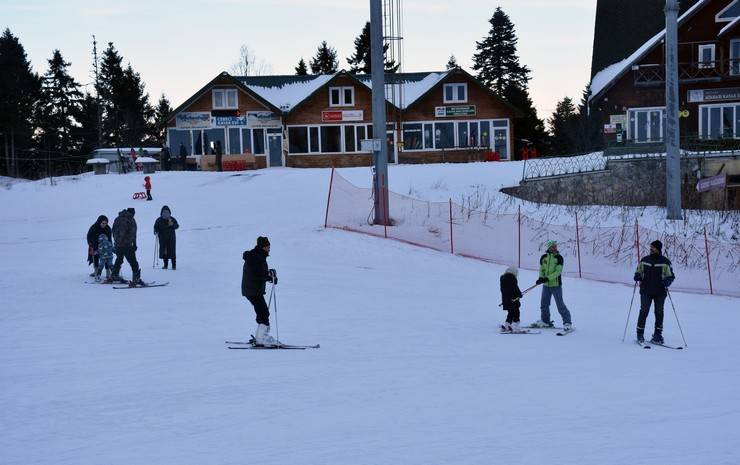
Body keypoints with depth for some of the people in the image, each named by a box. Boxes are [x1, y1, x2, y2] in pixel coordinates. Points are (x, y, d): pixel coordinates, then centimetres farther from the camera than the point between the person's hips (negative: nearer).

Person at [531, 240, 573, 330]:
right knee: (544, 304, 14)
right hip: (546, 285, 5)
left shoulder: (559, 258, -9)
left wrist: (548, 278, -24)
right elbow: (541, 269, 10)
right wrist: (541, 278, -10)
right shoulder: (544, 257, 4)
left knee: (560, 304, -6)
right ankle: (545, 321, 31)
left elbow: (558, 271, -15)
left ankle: (567, 323, 1)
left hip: (556, 285, -5)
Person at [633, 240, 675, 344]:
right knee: (644, 312, -6)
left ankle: (657, 335, 13)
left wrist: (667, 282, -16)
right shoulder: (644, 260, 9)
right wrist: (637, 276, -4)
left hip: (660, 292, -1)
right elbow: (638, 271, 19)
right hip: (646, 291, 1)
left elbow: (671, 276, 5)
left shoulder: (665, 262, 2)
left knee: (659, 312, 3)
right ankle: (640, 334, 1)